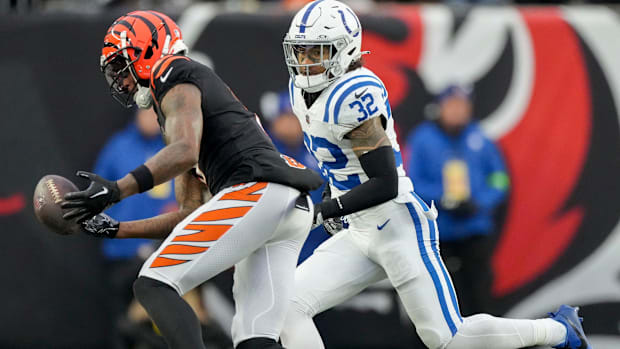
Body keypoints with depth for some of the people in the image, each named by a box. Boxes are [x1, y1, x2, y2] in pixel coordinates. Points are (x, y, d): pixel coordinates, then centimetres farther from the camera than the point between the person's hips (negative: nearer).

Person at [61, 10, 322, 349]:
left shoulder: (175, 78, 5)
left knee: (153, 285, -9)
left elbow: (185, 152, -16)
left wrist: (114, 190, -21)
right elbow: (190, 217, 31)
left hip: (255, 191, -9)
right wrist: (115, 229, 29)